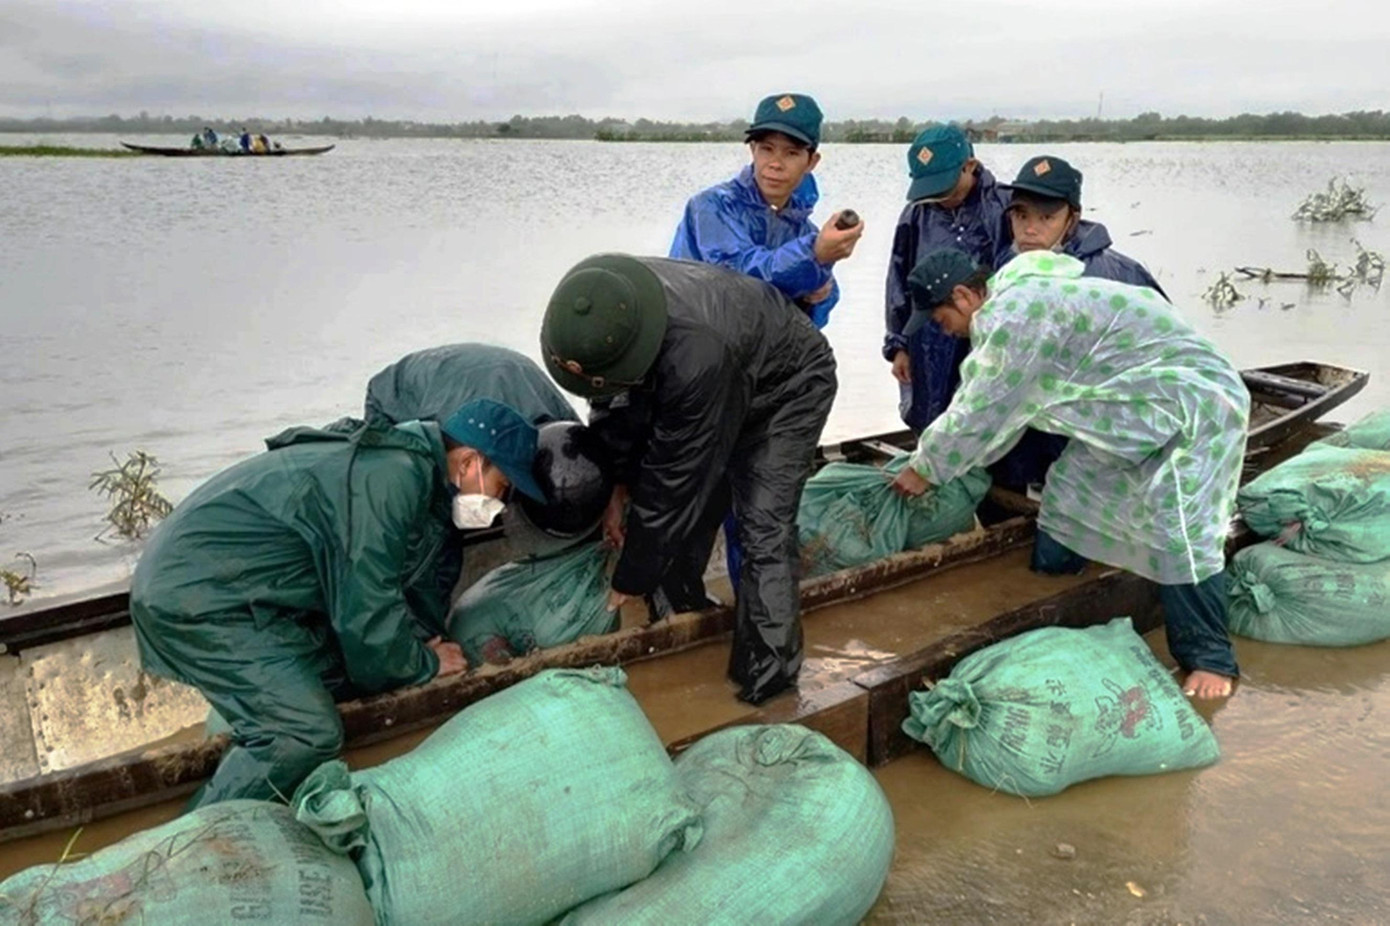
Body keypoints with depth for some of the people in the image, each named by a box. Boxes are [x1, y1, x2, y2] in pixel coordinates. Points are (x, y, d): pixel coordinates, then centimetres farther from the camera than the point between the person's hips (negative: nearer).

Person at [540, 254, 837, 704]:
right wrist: (617, 482, -13)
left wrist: (628, 581, -24)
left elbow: (672, 477, -34)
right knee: (688, 509, 5)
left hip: (788, 385, -7)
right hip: (722, 382, 7)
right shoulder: (604, 316, -24)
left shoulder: (695, 353, -45)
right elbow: (623, 400, -5)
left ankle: (768, 680, -7)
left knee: (763, 528, -15)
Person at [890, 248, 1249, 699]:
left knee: (1178, 527, -18)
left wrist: (925, 468, -8)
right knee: (1070, 486, 13)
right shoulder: (1015, 302, 7)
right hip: (1137, 410, 11)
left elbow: (981, 411, -20)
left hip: (1196, 407, -11)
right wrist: (937, 456, 15)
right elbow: (988, 407, 13)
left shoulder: (1018, 313, -26)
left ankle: (1210, 658, -6)